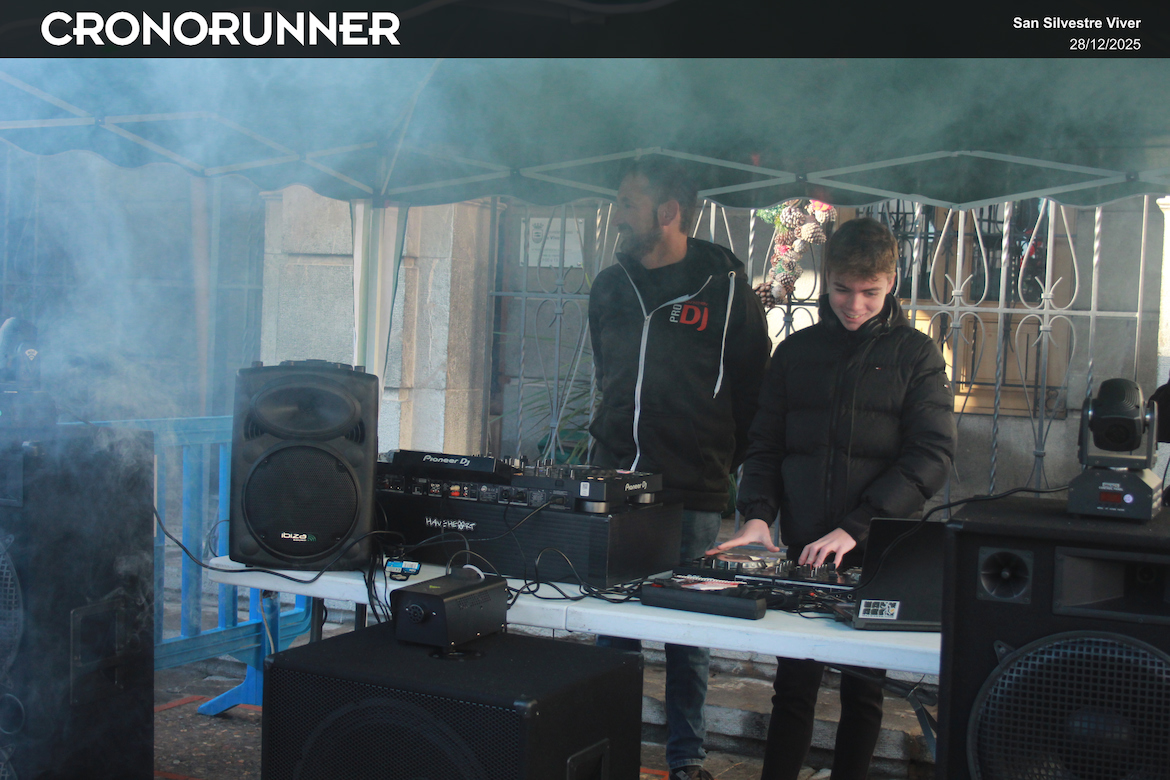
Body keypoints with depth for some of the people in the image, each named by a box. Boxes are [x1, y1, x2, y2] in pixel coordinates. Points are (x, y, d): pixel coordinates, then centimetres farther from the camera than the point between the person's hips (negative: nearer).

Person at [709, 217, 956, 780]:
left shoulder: (915, 354, 2)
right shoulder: (795, 352, 10)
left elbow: (931, 456, -7)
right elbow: (765, 446, 11)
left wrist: (855, 527, -16)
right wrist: (758, 514, -8)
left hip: (878, 554, -2)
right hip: (801, 549, 2)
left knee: (863, 689, 7)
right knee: (793, 685, 2)